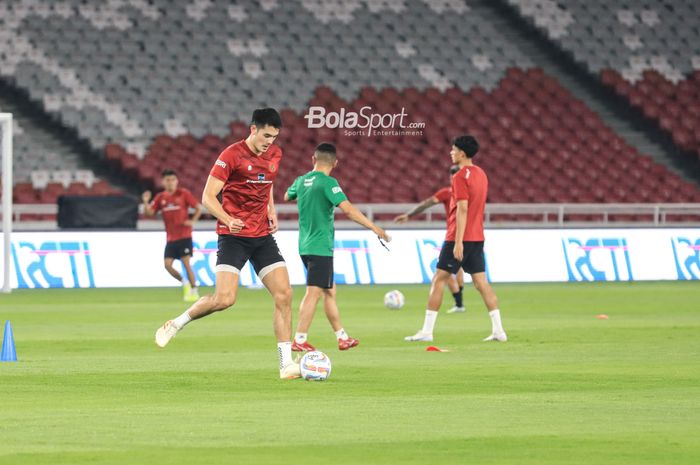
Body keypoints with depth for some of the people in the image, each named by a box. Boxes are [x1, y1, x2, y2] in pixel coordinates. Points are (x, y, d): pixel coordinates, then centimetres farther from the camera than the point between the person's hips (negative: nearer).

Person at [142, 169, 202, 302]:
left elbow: (199, 208, 0)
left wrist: (192, 221, -12)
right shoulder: (160, 197, 6)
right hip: (171, 238, 4)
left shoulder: (183, 194, -4)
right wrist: (146, 202, -16)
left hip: (184, 236, -4)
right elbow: (149, 212, 1)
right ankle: (184, 283, 18)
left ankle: (194, 291, 0)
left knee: (186, 263, -9)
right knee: (167, 264, -5)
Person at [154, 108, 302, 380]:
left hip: (262, 235, 6)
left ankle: (286, 363, -2)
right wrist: (228, 220, -29)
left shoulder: (275, 155, 8)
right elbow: (208, 197, -12)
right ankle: (176, 324, 8)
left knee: (284, 294, -6)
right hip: (233, 236, -6)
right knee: (224, 299, -18)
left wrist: (272, 211, 12)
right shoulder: (232, 155, -12)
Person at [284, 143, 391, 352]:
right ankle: (299, 340, -13)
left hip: (305, 246, 8)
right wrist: (374, 227, -23)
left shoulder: (301, 181, 8)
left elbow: (287, 196, 31)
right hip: (321, 247, -8)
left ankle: (342, 337, 21)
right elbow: (347, 209, -24)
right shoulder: (328, 183, -14)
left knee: (329, 291, 15)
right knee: (314, 293, -8)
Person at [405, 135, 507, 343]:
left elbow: (462, 209, -20)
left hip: (460, 238, -8)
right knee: (481, 282, 6)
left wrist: (458, 241, -22)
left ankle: (426, 331, 0)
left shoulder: (461, 176, -14)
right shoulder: (480, 174, 13)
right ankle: (498, 330, -1)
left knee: (438, 280, -1)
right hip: (477, 238, 8)